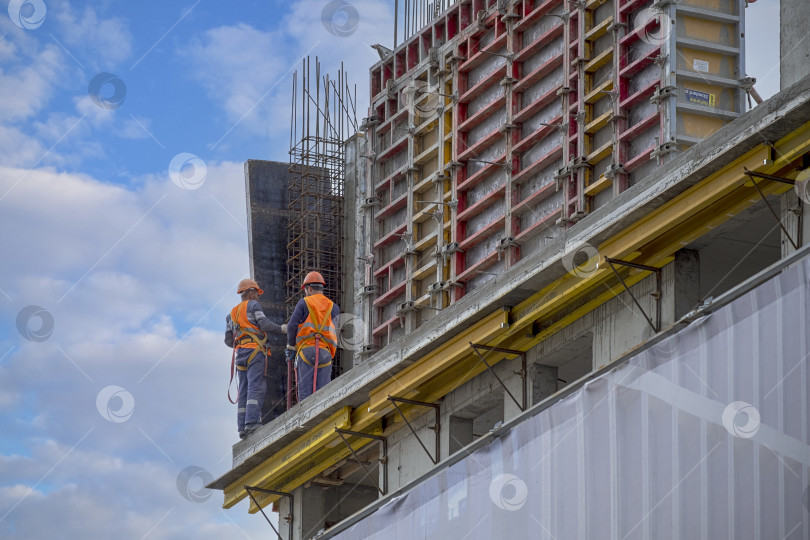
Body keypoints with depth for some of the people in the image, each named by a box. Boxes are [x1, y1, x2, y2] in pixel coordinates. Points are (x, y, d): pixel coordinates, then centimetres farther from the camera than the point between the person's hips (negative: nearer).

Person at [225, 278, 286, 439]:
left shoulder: (231, 314, 25)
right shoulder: (253, 305, 5)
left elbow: (229, 340, 20)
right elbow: (263, 323, -9)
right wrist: (281, 328, 6)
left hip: (240, 353, 7)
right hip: (255, 351, -7)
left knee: (244, 391, 2)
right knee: (256, 388, -15)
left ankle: (242, 427, -6)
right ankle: (252, 422, -27)